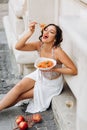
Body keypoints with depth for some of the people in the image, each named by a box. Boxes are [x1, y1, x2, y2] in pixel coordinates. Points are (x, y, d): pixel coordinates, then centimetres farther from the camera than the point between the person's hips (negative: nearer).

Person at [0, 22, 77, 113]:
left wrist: (54, 69, -32)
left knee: (20, 95, -7)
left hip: (51, 84, -4)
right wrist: (30, 32, -38)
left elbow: (74, 71, -29)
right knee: (18, 87, -17)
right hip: (39, 75, 5)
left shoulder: (57, 52, -32)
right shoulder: (39, 45, -16)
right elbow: (18, 46, -27)